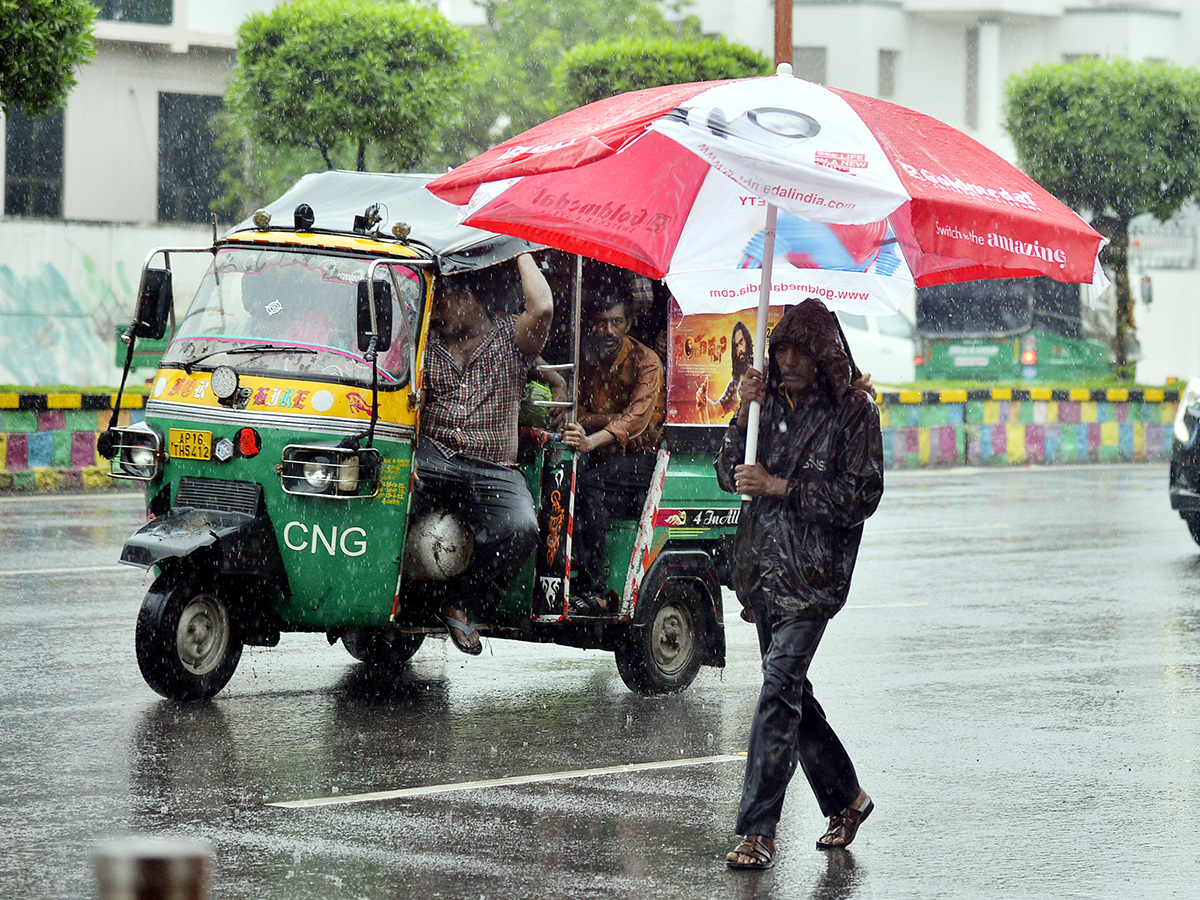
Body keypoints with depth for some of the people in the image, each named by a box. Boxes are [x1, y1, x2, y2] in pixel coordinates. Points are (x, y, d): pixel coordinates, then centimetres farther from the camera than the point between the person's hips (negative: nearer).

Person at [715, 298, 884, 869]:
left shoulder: (853, 410, -5)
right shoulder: (772, 403, 10)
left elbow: (862, 497, -10)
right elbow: (730, 475, 10)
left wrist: (777, 486, -15)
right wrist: (744, 414, -6)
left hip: (813, 574, -7)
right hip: (763, 566, 7)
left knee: (779, 687, -16)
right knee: (790, 691, 13)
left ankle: (758, 831, -17)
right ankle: (845, 797, 33)